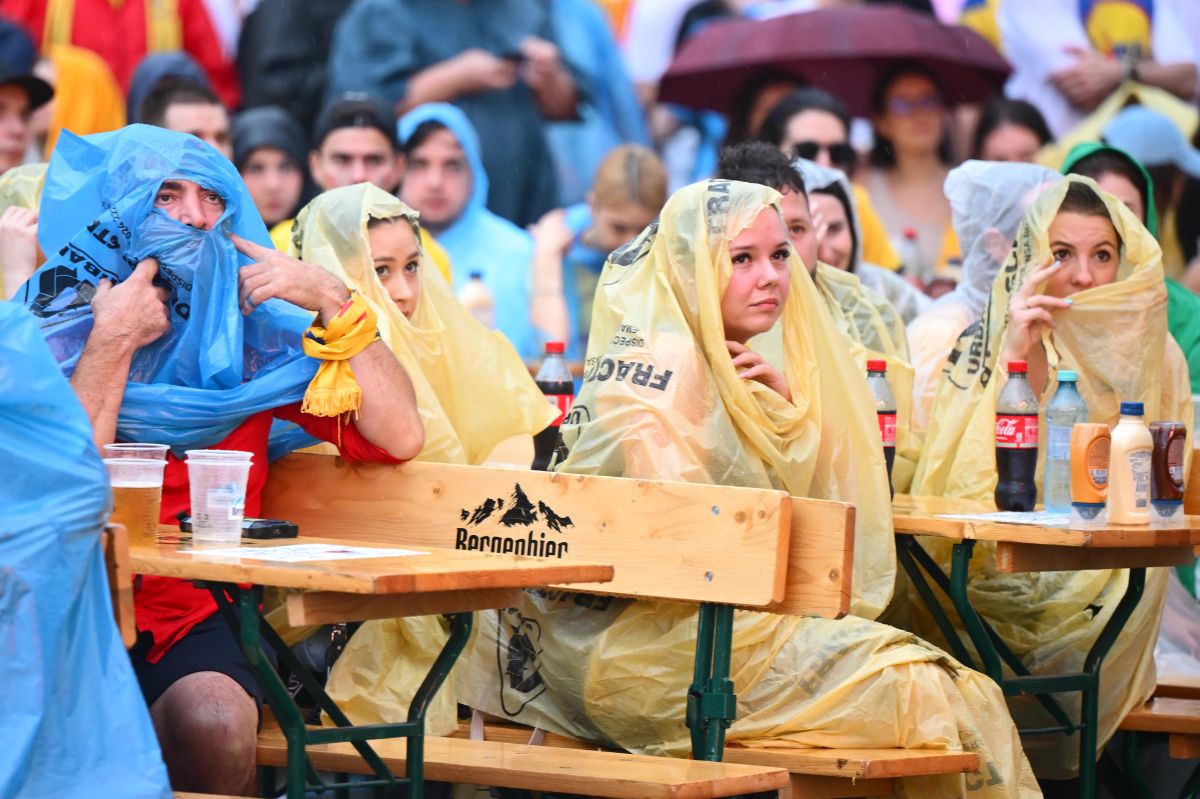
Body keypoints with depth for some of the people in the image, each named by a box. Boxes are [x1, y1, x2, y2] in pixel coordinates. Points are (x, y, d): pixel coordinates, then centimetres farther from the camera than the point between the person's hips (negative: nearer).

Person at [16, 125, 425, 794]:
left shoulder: (249, 331, 9)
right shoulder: (50, 324, 2)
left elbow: (399, 436, 0)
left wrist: (336, 303, -6)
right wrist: (113, 342, -12)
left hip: (193, 619, 2)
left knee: (215, 724, -31)